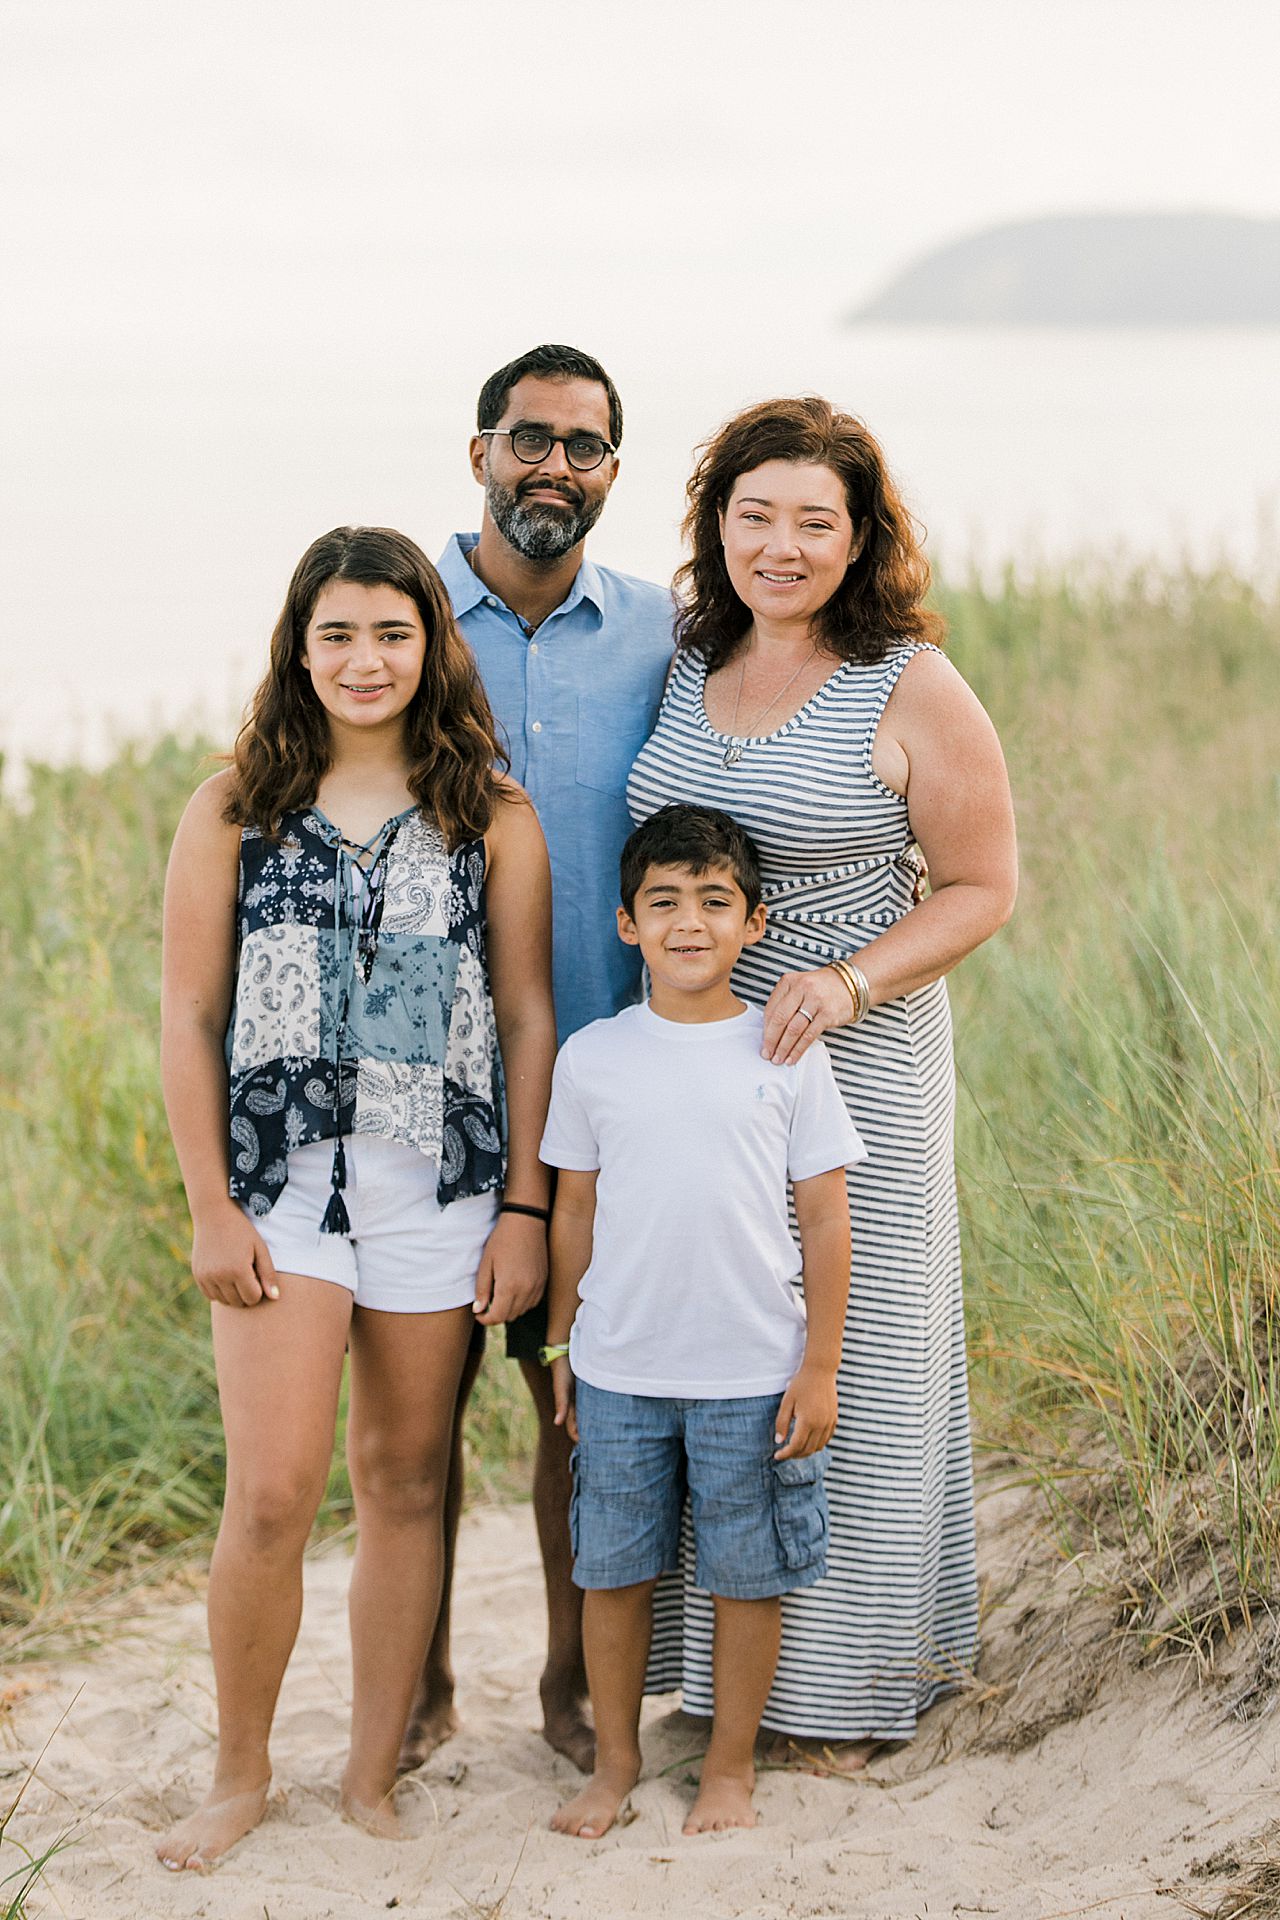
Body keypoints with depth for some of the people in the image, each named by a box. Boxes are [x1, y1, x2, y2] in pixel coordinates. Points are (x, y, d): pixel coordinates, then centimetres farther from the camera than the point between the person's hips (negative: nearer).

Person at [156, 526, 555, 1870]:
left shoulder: (489, 814, 5)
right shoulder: (237, 806, 3)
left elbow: (527, 1018, 6)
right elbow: (188, 1018, 2)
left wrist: (524, 1208, 1)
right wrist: (211, 1208, -4)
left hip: (438, 1186, 1)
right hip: (282, 1180, -1)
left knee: (404, 1483, 8)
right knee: (272, 1493, -7)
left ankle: (372, 1780, 20)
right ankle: (240, 1773, 12)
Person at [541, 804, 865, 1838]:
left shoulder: (788, 1054, -4)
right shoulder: (592, 1057, 1)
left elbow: (826, 1218, -1)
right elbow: (575, 1210, 9)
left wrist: (820, 1366, -4)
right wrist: (561, 1344, 10)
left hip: (753, 1374, -1)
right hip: (618, 1372, 2)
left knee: (747, 1577, 7)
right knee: (612, 1571, 10)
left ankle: (731, 1763, 24)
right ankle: (615, 1760, 27)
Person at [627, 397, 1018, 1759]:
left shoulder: (913, 689, -9)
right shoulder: (689, 666, 7)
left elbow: (981, 888, -7)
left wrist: (846, 983, -20)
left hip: (854, 1069, -5)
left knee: (844, 1361, 2)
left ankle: (845, 1680, 17)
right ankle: (724, 1664, 22)